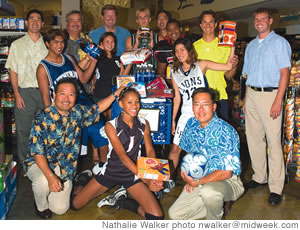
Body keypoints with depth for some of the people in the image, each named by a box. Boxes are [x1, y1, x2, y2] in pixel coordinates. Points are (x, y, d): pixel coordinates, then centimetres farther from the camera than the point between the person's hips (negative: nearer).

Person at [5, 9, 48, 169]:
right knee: (23, 129, 2)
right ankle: (24, 164, 16)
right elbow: (13, 71, 3)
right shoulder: (17, 45, 7)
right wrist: (17, 94, -7)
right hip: (25, 92, -1)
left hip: (44, 91, 1)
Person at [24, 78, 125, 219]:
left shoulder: (77, 113, -3)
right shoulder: (42, 119, -20)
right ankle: (41, 206, -2)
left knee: (60, 209, -2)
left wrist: (116, 93, 8)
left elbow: (97, 108, 16)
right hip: (40, 164, -4)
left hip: (65, 169, 4)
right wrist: (50, 176, -34)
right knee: (43, 181, -37)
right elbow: (37, 152, -22)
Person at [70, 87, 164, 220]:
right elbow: (122, 155, -21)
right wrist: (145, 179, -30)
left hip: (133, 174, 2)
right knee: (75, 204, 0)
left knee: (157, 217, -14)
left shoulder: (144, 124, -1)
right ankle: (82, 182, 34)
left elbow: (150, 151, -6)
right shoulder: (111, 126, -13)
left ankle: (125, 203, 13)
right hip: (111, 171, -1)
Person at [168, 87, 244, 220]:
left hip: (228, 181, -6)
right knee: (174, 215, -3)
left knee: (209, 191, -40)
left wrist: (197, 183, -21)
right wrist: (189, 178, 2)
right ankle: (216, 205, 15)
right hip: (199, 180, 6)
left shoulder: (225, 132, -22)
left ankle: (215, 219, -5)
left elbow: (226, 172, -23)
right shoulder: (191, 125, -1)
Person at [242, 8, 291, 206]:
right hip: (252, 93, 6)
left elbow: (285, 73, -8)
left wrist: (278, 101, -16)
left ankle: (276, 188, -2)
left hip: (270, 94, -6)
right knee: (254, 138, 10)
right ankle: (259, 177, 23)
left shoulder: (279, 43, -1)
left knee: (273, 141, -7)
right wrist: (246, 99, 13)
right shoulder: (251, 46, 18)